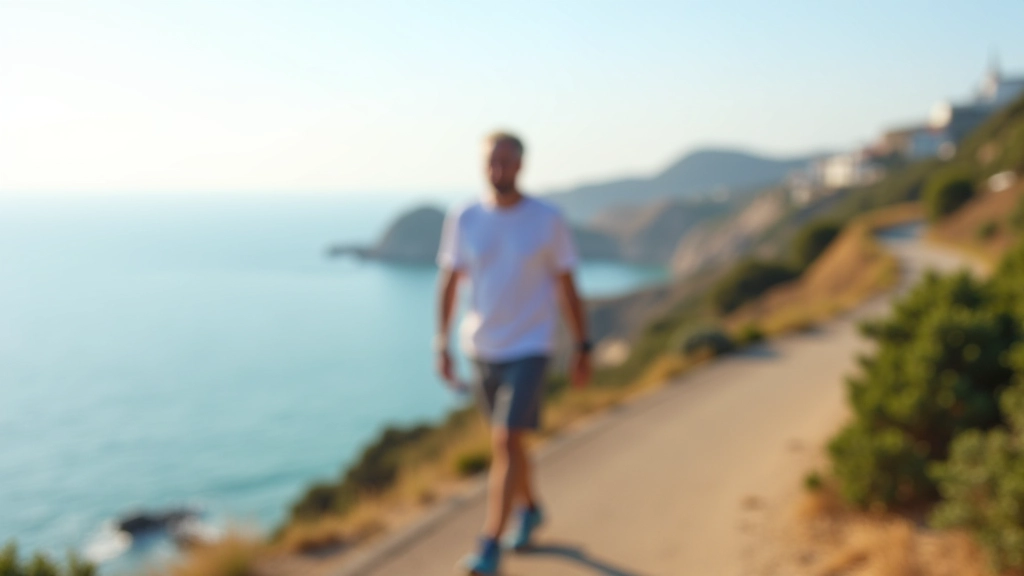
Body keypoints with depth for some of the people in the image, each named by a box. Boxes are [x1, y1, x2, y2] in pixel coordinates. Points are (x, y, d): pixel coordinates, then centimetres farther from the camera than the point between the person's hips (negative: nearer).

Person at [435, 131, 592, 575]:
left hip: (529, 348, -4)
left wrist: (583, 348, 0)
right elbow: (449, 283, 4)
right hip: (481, 349, 4)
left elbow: (567, 287, -2)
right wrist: (442, 346, 0)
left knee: (505, 442, -13)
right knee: (508, 439, 18)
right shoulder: (463, 219, -2)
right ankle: (530, 509, 42)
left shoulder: (549, 220, -8)